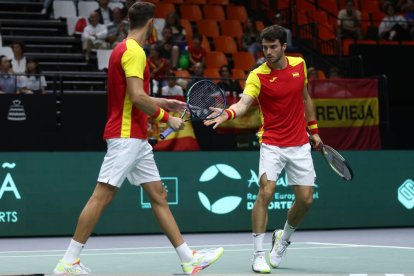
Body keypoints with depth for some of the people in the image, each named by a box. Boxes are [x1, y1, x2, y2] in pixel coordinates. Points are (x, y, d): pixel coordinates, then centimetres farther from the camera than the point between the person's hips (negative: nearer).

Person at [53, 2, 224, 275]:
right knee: (103, 195, -9)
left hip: (137, 139, 10)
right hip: (126, 136, -10)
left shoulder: (124, 49, 17)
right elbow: (137, 97, -22)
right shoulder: (133, 51, -13)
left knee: (158, 195, 8)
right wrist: (167, 118, -13)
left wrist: (162, 102, 26)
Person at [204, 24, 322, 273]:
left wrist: (314, 130, 20)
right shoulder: (258, 76, -13)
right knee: (266, 192, -20)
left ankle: (284, 237, 31)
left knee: (306, 198, 2)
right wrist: (227, 114, -51)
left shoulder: (299, 64, 1)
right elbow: (244, 103, -30)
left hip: (300, 145, 4)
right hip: (272, 144, -4)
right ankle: (259, 255, -12)